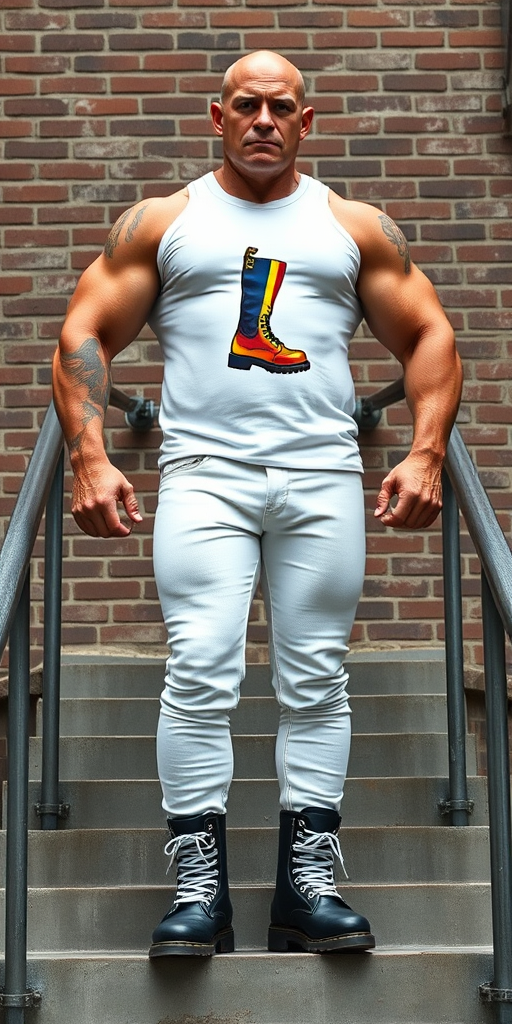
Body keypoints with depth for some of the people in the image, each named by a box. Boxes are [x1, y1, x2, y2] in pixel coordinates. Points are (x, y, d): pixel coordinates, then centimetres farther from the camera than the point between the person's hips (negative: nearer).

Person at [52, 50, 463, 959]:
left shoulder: (358, 229, 15)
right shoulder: (160, 223, 12)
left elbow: (428, 337, 14)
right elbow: (85, 334, 8)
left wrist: (425, 453, -1)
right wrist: (89, 457, -6)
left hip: (324, 476, 2)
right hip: (204, 472, -1)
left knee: (315, 681, 2)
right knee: (201, 673, -12)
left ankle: (309, 884, 8)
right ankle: (198, 887, -5)